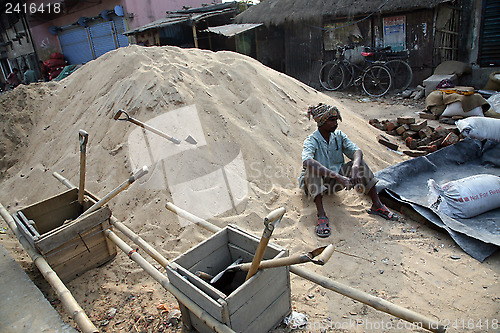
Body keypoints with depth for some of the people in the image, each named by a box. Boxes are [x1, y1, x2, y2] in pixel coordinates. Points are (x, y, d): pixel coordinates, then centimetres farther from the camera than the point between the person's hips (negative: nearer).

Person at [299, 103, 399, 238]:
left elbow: (357, 151, -16)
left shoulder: (339, 135, -2)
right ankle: (321, 215, -41)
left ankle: (376, 205, -8)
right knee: (312, 168, -36)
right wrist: (337, 176, -50)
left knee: (359, 162, -12)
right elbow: (307, 162, -42)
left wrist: (355, 167, -40)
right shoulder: (311, 141, -20)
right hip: (313, 182, -5)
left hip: (333, 182, 5)